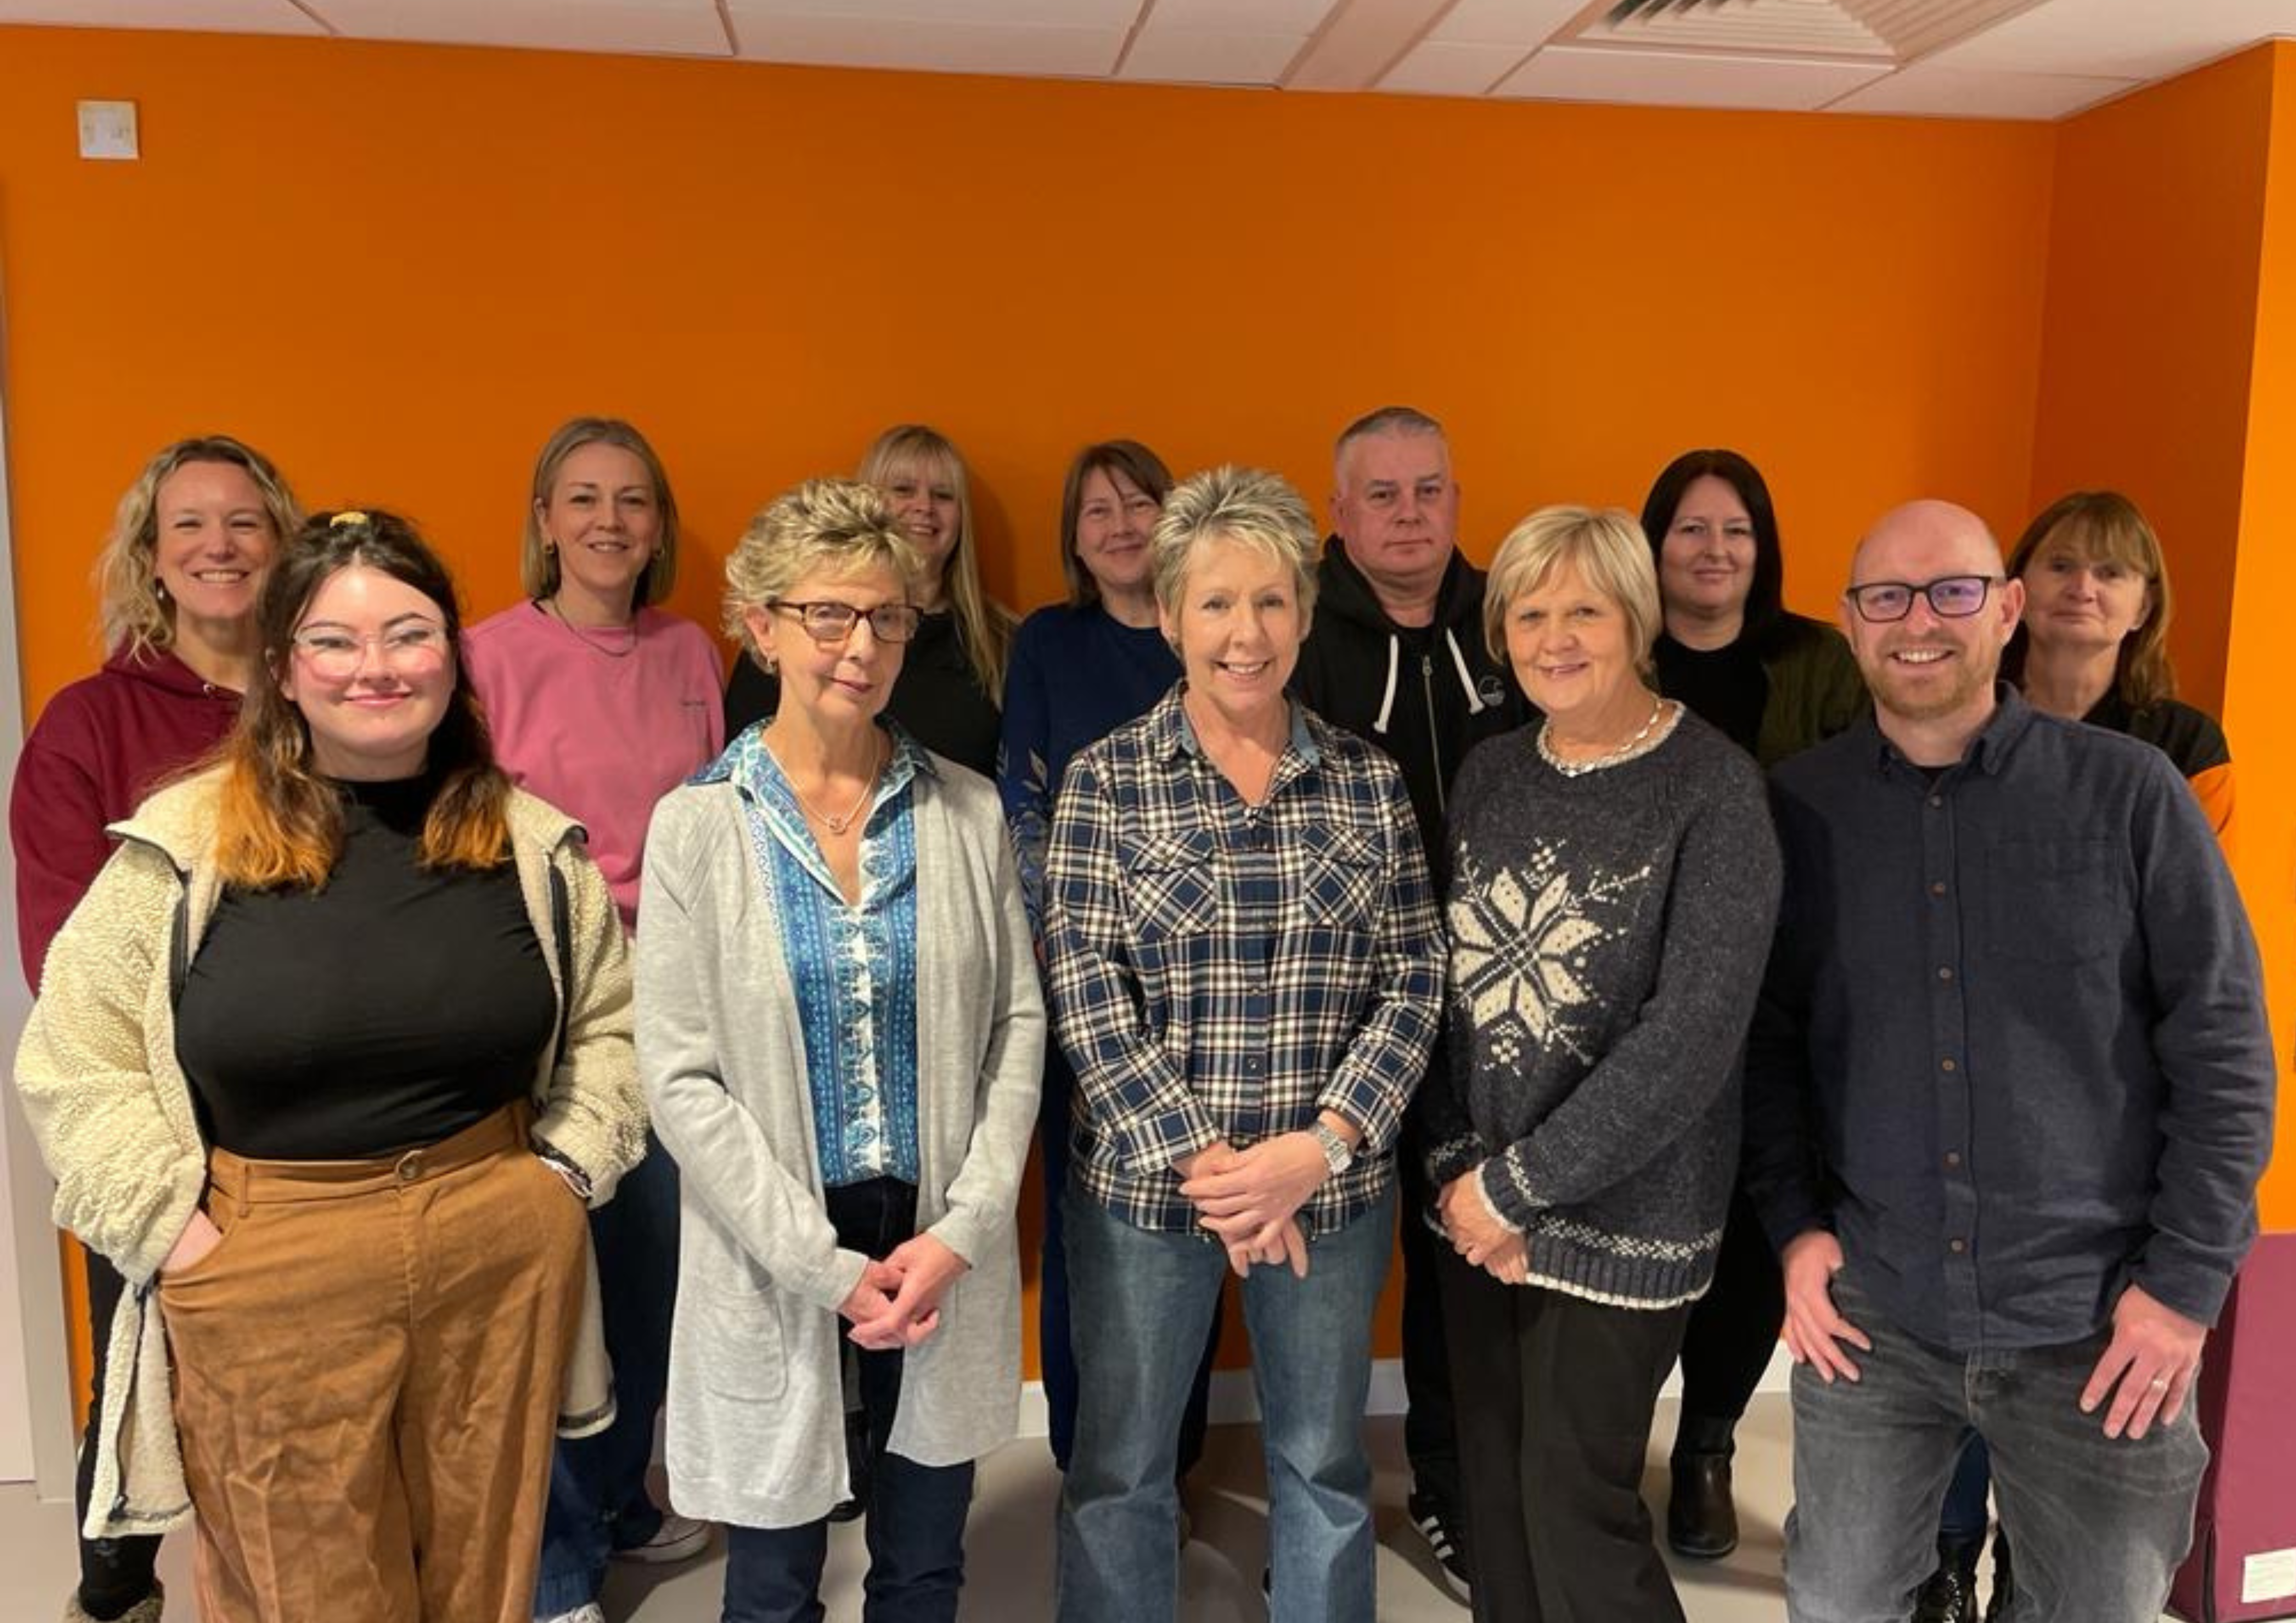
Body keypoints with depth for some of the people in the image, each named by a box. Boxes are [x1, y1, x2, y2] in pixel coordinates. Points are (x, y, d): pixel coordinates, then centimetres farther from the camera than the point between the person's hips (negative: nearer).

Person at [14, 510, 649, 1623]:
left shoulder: (533, 841, 1)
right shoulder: (186, 844, -6)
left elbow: (610, 1020, 11)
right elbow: (73, 1061, -1)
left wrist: (566, 1169, 1)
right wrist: (172, 1228, -6)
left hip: (505, 1262, 2)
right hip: (270, 1280, -2)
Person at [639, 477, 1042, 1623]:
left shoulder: (968, 812, -1)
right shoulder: (698, 824, -7)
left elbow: (1019, 1025, 0)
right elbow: (682, 1078, -9)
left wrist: (965, 1227, -9)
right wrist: (824, 1264, -13)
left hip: (946, 1250, 2)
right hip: (773, 1260, -1)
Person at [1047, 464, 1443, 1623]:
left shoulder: (1369, 782, 1)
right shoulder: (1105, 780, -5)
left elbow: (1413, 983, -1)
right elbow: (1086, 996, -10)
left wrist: (1320, 1146, -13)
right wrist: (1201, 1156, -16)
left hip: (1334, 1181, 2)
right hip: (1146, 1179, -1)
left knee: (1324, 1462, 17)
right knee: (1118, 1466, 14)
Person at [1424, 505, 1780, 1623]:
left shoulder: (1713, 789, -12)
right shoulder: (1488, 775, 4)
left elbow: (1695, 1032, -18)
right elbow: (1446, 981, 5)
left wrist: (1521, 1183, -15)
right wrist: (1459, 1169, -6)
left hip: (1622, 1214, -5)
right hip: (1477, 1206, 5)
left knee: (1577, 1506, 5)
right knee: (1492, 1493, 13)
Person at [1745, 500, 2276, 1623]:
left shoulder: (2129, 792, -5)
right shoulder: (1797, 805, -1)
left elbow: (2222, 1044, -4)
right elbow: (1766, 1036, 5)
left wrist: (2188, 1278, -6)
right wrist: (1793, 1223, -2)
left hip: (2101, 1322, -1)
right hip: (1871, 1310, 1)